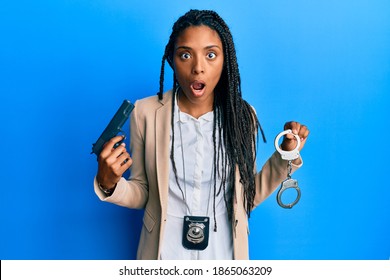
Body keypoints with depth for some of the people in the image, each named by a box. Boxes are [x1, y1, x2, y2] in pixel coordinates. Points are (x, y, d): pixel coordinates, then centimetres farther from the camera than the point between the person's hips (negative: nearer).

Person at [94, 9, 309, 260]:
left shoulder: (242, 114, -7)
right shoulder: (145, 112, -10)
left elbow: (247, 196, 0)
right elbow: (141, 195, -3)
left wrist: (286, 156, -9)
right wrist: (109, 185, -21)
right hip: (165, 250, -1)